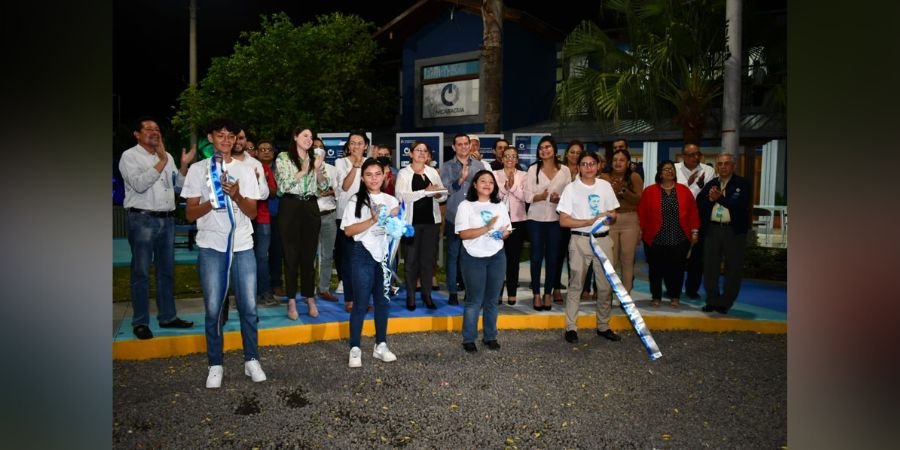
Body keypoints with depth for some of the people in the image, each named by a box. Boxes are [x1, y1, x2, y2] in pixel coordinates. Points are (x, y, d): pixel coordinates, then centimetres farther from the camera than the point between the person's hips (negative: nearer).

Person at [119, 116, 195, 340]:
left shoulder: (167, 156, 15)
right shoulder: (129, 156, -3)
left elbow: (178, 184, 14)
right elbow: (139, 184, -17)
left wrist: (184, 165, -2)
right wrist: (161, 162, -19)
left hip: (167, 219, 6)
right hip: (143, 220, -6)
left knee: (167, 270, 11)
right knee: (141, 272, -1)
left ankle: (167, 316, 20)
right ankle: (140, 322, 5)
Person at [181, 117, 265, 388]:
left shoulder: (245, 170, 9)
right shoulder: (198, 169, 5)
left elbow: (252, 212, 3)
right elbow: (190, 214, 2)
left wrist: (237, 196, -16)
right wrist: (214, 201, -15)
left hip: (243, 246, 1)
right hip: (211, 247, -1)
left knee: (248, 307, 1)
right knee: (213, 309, 0)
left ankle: (251, 360, 15)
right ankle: (215, 365, 13)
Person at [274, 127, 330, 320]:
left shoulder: (315, 158, 12)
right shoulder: (283, 158, 1)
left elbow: (324, 186, 7)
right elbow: (282, 185, -8)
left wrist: (318, 169, -9)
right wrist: (303, 171, -13)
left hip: (310, 208, 3)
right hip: (290, 208, -3)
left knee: (309, 254, 6)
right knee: (291, 255, 1)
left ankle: (310, 299, 15)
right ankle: (292, 301, 8)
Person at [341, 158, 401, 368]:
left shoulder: (391, 201, 9)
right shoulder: (356, 200, -2)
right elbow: (348, 230, -9)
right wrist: (372, 220, -17)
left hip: (385, 254, 4)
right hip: (363, 254, -4)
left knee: (382, 301, 10)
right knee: (361, 303, -3)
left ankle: (381, 345, 20)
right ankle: (355, 349, 6)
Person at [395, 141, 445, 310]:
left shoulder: (433, 172, 11)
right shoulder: (404, 173, -1)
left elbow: (443, 194, 11)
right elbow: (401, 196, -15)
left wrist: (439, 194, -12)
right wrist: (425, 191, -21)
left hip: (431, 220, 3)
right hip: (412, 220, -3)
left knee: (428, 258, 7)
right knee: (412, 258, 2)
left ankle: (427, 294, 16)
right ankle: (411, 296, 9)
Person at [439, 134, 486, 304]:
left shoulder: (479, 165, 7)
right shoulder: (447, 167, 3)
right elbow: (444, 190, -8)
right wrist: (460, 179, -21)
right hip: (454, 218, -1)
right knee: (453, 255, 4)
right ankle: (453, 292, 11)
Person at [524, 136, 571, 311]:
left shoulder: (564, 170, 4)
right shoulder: (533, 169, 1)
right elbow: (528, 197, -3)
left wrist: (559, 199, -17)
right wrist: (541, 196, -21)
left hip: (556, 219, 1)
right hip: (536, 219, -1)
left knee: (553, 257, 5)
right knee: (536, 257, 2)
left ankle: (548, 294, 16)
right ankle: (536, 295, 11)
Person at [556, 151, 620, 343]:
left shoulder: (605, 186, 8)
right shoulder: (571, 188, -3)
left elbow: (613, 215, 14)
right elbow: (563, 221, -7)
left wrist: (609, 217, -10)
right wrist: (590, 222, -17)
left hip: (603, 239, 3)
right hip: (580, 240, -3)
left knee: (605, 285, 8)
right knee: (576, 285, 1)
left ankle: (603, 326, 22)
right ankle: (571, 327, 9)